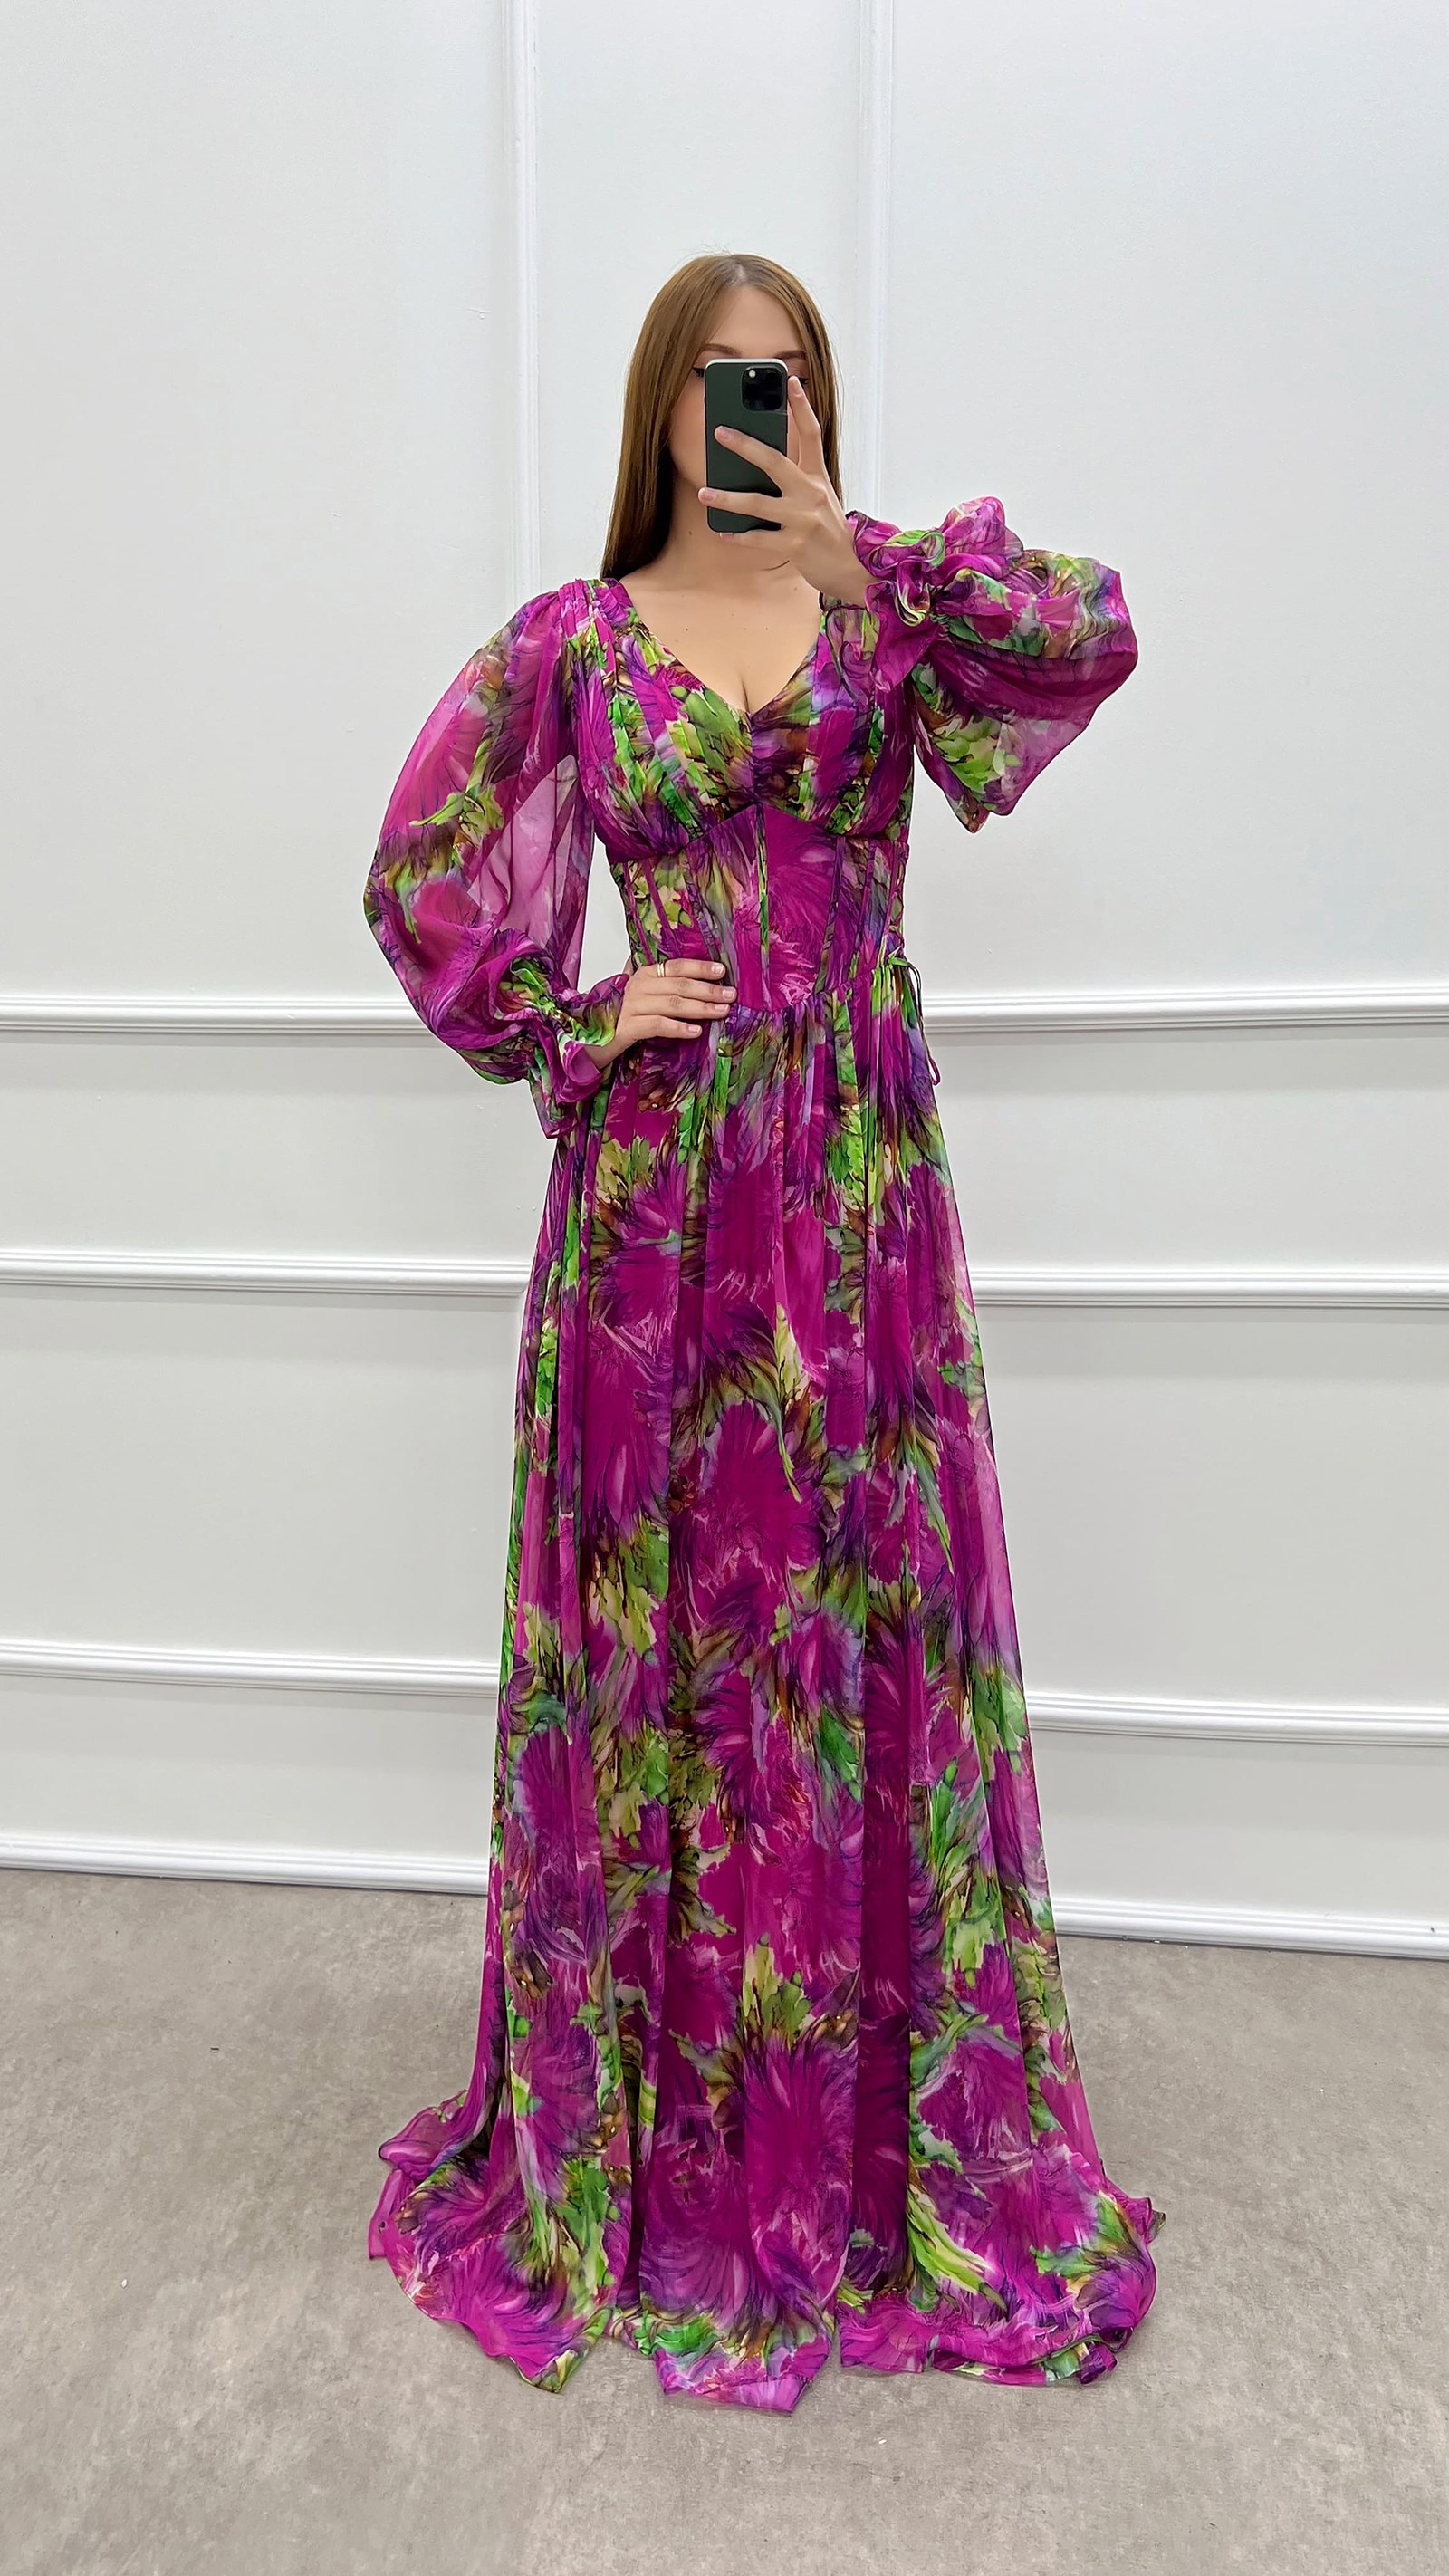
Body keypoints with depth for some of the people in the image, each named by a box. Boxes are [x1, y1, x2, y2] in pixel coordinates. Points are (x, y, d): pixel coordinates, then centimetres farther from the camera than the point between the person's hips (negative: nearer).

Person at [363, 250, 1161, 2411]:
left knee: (866, 1604, 4)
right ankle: (645, 2122, 27)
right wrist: (567, 1032, 0)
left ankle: (876, 2124, 26)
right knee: (650, 1609, 5)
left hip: (855, 1171, 1)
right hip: (653, 1176, 0)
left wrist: (855, 564, -16)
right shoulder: (571, 643, 8)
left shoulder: (890, 604, 10)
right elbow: (418, 882, 9)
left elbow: (1095, 635, -8)